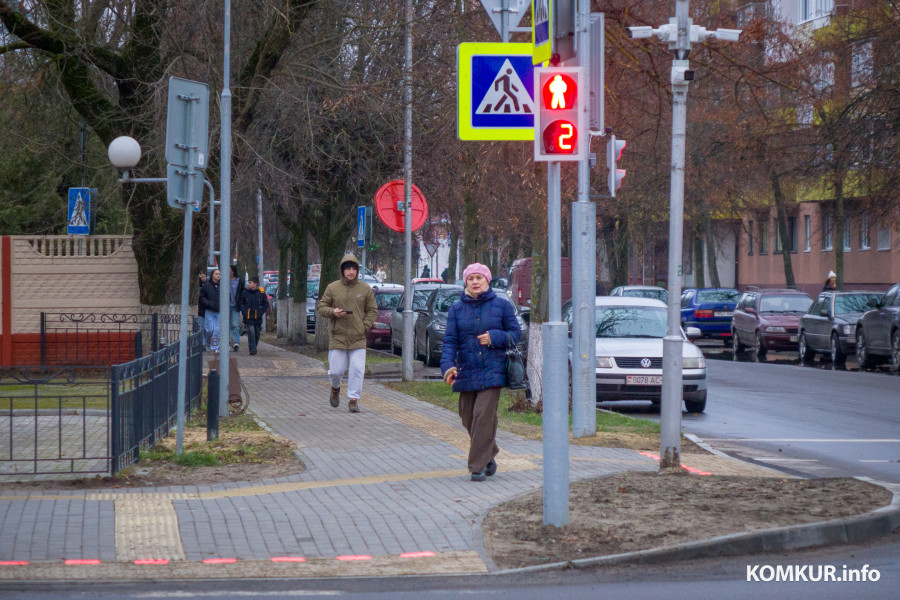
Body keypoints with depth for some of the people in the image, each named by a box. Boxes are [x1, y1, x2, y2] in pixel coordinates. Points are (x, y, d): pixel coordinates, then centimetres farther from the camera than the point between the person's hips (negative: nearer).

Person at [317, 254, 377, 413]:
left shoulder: (365, 289, 6)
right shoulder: (333, 288, 4)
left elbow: (372, 310, 11)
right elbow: (321, 307, 7)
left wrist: (365, 326, -4)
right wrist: (333, 312, -13)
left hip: (358, 338, 0)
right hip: (337, 337, 0)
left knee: (357, 370, -8)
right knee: (336, 370, 2)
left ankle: (354, 399, 1)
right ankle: (335, 388, 34)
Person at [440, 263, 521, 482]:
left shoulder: (501, 305, 3)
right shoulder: (457, 309, 7)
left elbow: (516, 333, 6)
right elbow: (450, 340, 0)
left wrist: (494, 337, -13)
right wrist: (447, 365, -17)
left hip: (492, 371, -3)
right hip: (466, 371, 3)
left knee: (484, 416, -13)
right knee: (468, 418, 7)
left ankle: (478, 466, -8)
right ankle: (489, 456, 29)